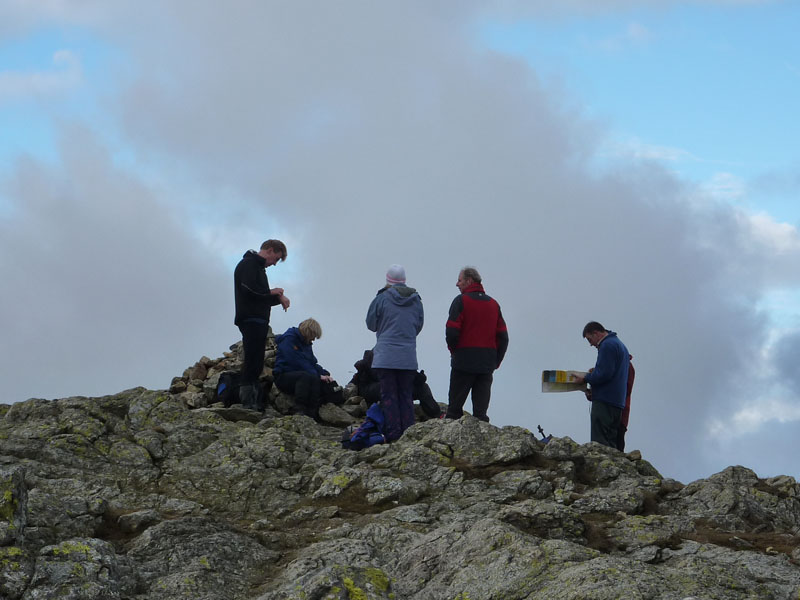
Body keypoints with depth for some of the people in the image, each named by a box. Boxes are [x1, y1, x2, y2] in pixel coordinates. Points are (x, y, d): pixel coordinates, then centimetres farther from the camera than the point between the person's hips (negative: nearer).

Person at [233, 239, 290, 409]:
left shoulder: (259, 267, 25)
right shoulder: (248, 264, -7)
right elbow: (250, 292, -21)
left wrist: (279, 298, 7)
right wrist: (273, 293, -6)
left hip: (259, 322, 10)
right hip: (250, 320, -10)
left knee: (256, 365, 7)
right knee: (252, 362, -15)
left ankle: (253, 402, 7)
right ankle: (247, 402, -18)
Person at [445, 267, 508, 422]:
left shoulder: (461, 301, -6)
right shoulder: (493, 303, 12)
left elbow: (451, 331, -13)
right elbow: (503, 336, 11)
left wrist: (453, 350, 5)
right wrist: (496, 361, 15)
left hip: (464, 362, -5)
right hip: (487, 363, 5)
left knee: (455, 405, 0)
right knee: (481, 408, 5)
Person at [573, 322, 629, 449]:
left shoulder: (607, 345, -10)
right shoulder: (619, 343, 23)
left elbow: (604, 374, -19)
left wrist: (585, 379, -8)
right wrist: (594, 373, 17)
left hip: (604, 401, -10)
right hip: (618, 402, 10)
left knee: (601, 443, -13)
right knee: (612, 444, 10)